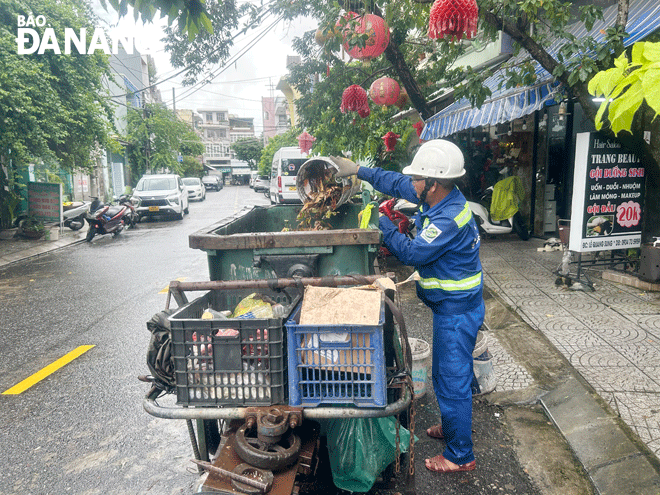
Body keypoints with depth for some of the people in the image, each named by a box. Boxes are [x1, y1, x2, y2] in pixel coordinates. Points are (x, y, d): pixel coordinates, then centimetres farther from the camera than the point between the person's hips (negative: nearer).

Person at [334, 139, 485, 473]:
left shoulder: (449, 218, -29)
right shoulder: (441, 198, 1)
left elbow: (411, 253, -26)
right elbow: (396, 183, 11)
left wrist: (382, 223, -17)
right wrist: (358, 170, 10)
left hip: (457, 311, -10)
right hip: (452, 306, 10)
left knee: (453, 380, 3)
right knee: (447, 374, 25)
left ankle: (460, 455, 20)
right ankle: (453, 426, 46)